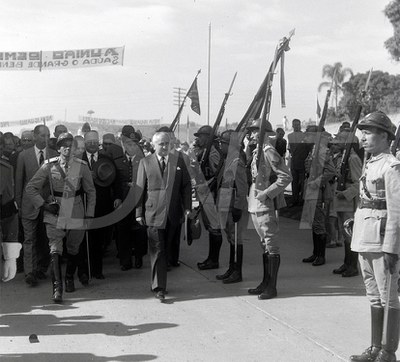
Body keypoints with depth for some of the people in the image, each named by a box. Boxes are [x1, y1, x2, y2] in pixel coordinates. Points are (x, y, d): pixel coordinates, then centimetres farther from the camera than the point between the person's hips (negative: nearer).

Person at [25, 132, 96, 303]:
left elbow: (91, 191, 7)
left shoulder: (81, 166, -4)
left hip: (76, 214, 1)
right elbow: (31, 187, 2)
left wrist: (90, 214, 4)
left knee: (73, 250, 14)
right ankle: (57, 288, -11)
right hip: (55, 214, -1)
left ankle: (69, 278, 39)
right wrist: (44, 204, -8)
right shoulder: (49, 166, -5)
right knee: (55, 251, -11)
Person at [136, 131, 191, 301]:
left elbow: (186, 185, 9)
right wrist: (139, 212, 0)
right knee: (157, 251, -4)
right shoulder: (145, 162, 4)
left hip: (173, 213, 2)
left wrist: (187, 207, 0)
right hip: (154, 213, -2)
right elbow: (139, 188, 3)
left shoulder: (178, 161, 8)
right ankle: (159, 287, -1)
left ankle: (159, 283, 22)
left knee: (167, 250, 8)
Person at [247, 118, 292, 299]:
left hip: (266, 205, -9)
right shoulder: (256, 152, 13)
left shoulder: (269, 152, -14)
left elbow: (286, 177, -20)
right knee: (264, 244, 15)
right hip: (255, 205, 9)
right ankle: (265, 283, 24)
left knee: (271, 245, -3)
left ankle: (272, 287, 3)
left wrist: (266, 193, -20)